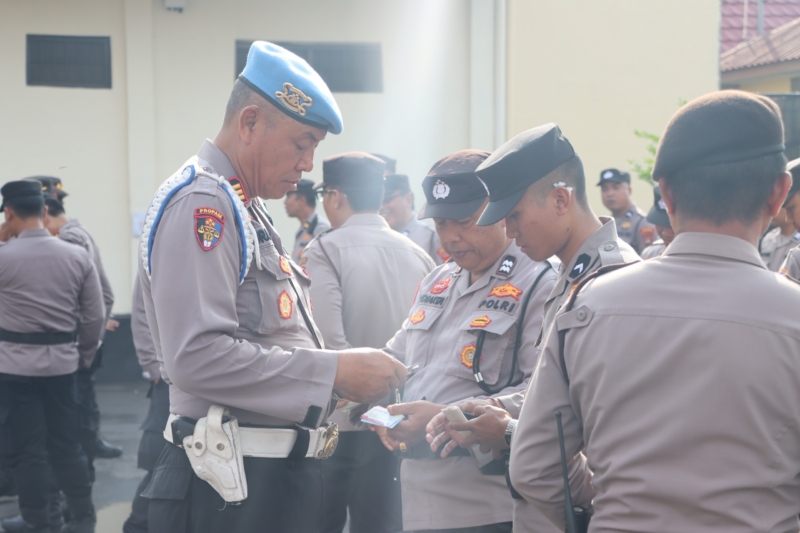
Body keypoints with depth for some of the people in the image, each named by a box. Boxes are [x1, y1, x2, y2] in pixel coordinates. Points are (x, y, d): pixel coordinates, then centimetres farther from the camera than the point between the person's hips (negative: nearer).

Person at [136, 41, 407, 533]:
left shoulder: (247, 209, 17)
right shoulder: (202, 202, -14)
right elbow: (197, 355, -24)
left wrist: (314, 410, 9)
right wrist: (333, 373, -21)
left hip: (280, 473, 9)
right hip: (233, 486, -9)